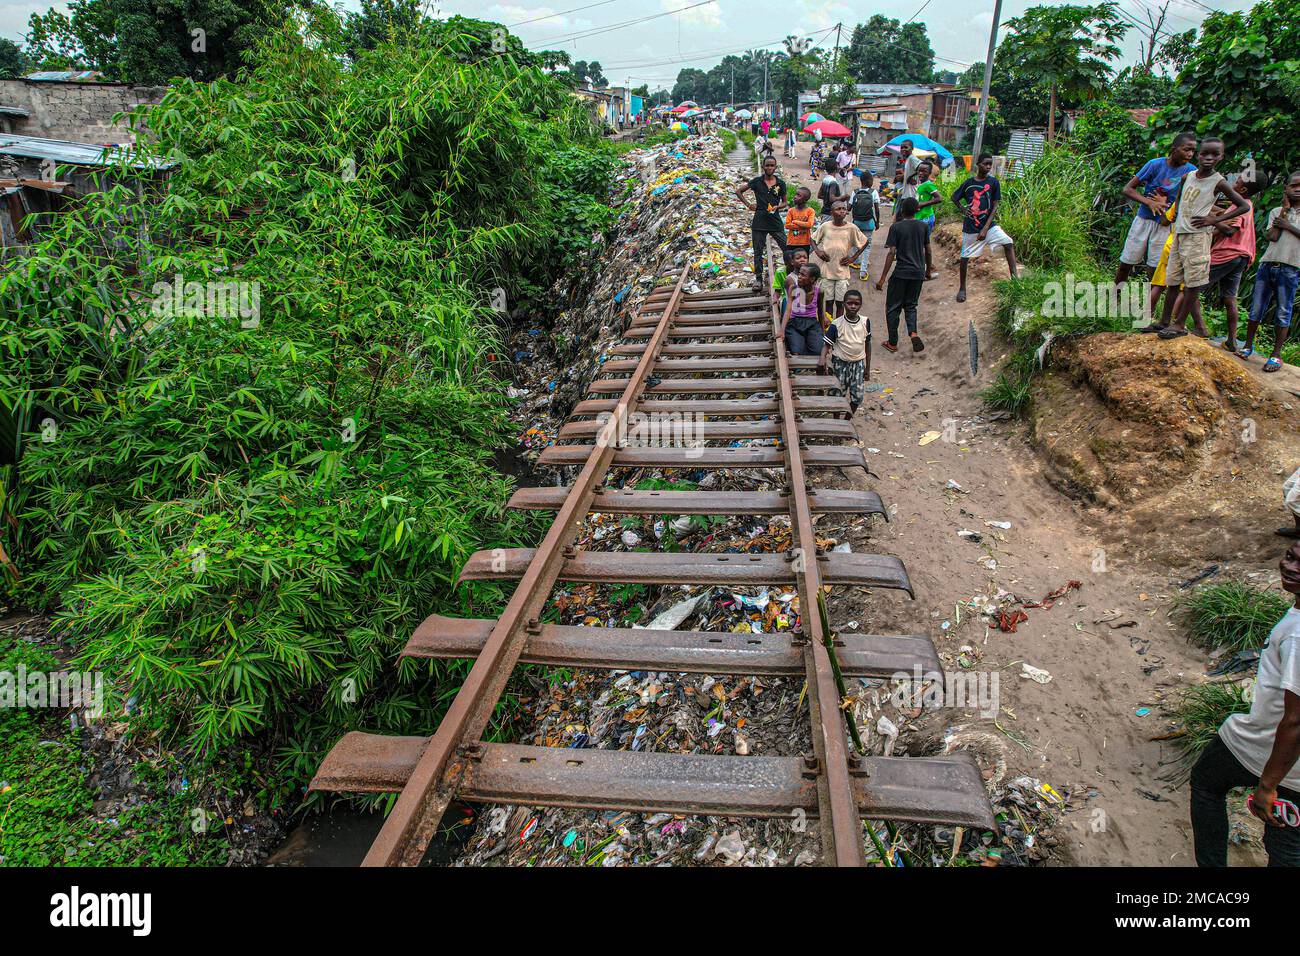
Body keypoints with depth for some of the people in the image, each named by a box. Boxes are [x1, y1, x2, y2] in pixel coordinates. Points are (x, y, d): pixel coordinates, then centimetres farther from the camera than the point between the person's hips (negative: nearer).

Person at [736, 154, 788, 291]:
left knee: (787, 249, -7)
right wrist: (748, 205, 2)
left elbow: (784, 202, 13)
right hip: (759, 222, 0)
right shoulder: (757, 181, 3)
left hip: (775, 221, 0)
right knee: (758, 252, 7)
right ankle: (758, 279, 16)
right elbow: (738, 191, 9)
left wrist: (777, 207, -9)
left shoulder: (781, 183, 5)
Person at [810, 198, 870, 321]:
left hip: (843, 271, 0)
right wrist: (817, 251, -3)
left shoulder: (851, 228, -3)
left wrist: (853, 258, 2)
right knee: (829, 301, 7)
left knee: (840, 302, 3)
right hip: (827, 270, 0)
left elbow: (864, 242, 8)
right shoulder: (825, 226, -2)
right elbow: (813, 239, 14)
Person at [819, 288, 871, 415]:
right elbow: (827, 344, -12)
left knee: (858, 396, 3)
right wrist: (823, 359, -34)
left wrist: (868, 368, 9)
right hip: (840, 363, -3)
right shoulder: (837, 324, -13)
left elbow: (867, 344, 5)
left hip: (858, 363, 3)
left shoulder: (865, 322, -4)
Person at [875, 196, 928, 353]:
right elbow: (925, 250, 12)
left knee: (893, 307, 9)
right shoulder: (923, 226, 4)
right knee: (910, 305, 18)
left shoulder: (896, 227, -10)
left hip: (901, 272, -4)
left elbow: (891, 253, -14)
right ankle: (913, 333, -7)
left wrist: (882, 278, -11)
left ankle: (893, 343, 13)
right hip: (918, 272, 4)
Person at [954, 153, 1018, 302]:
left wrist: (985, 229, -13)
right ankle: (962, 288, 22)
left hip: (989, 225, 0)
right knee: (965, 257, 4)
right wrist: (963, 209, -1)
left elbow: (995, 207, -5)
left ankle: (1014, 278, -18)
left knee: (1008, 243, -18)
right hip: (970, 227, 0)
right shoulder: (969, 182, -2)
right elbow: (954, 197, 15)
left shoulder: (993, 182, -3)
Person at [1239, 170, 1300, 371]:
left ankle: (1276, 354, 3)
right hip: (1267, 264, 2)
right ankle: (1248, 346, 16)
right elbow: (1272, 236, -5)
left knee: (1283, 313, 0)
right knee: (1256, 308, 4)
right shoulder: (1276, 212, 11)